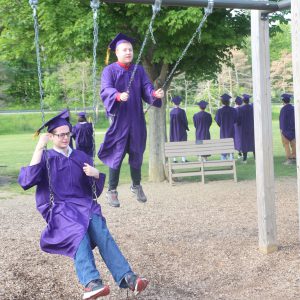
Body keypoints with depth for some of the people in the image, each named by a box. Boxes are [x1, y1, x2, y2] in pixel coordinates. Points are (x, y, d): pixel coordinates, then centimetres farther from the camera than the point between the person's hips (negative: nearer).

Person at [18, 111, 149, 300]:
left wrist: (96, 175, -4)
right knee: (78, 231, -37)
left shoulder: (81, 157, 19)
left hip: (84, 205, 3)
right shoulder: (45, 158, 10)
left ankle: (127, 277, -48)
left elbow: (95, 191, 19)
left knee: (100, 230, -31)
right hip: (59, 209, -3)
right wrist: (39, 147, -12)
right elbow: (27, 181, -11)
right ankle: (92, 283, -56)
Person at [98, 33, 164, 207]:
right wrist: (119, 96, -42)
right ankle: (112, 191, 8)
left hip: (136, 120, 4)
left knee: (137, 154, 12)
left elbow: (147, 88, -4)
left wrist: (155, 93, -27)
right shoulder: (110, 70, -5)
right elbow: (106, 90, -20)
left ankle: (136, 186, 31)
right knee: (117, 154, -3)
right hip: (119, 119, -4)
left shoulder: (139, 70, 9)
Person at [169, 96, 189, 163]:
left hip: (173, 131, 4)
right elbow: (185, 121, -10)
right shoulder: (182, 111, -14)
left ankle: (174, 159, 7)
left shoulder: (171, 112, -1)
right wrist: (187, 127, 7)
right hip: (181, 130, -4)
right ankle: (183, 159, -2)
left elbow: (171, 121, 5)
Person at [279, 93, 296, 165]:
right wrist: (294, 128, 17)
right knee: (293, 144, 9)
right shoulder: (293, 108, 5)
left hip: (286, 129, -7)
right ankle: (294, 158, 11)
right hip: (293, 129, 7)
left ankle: (289, 159, -7)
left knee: (286, 145, -3)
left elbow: (282, 119, -17)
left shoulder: (284, 109, -15)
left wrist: (281, 129, -12)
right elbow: (295, 118, 10)